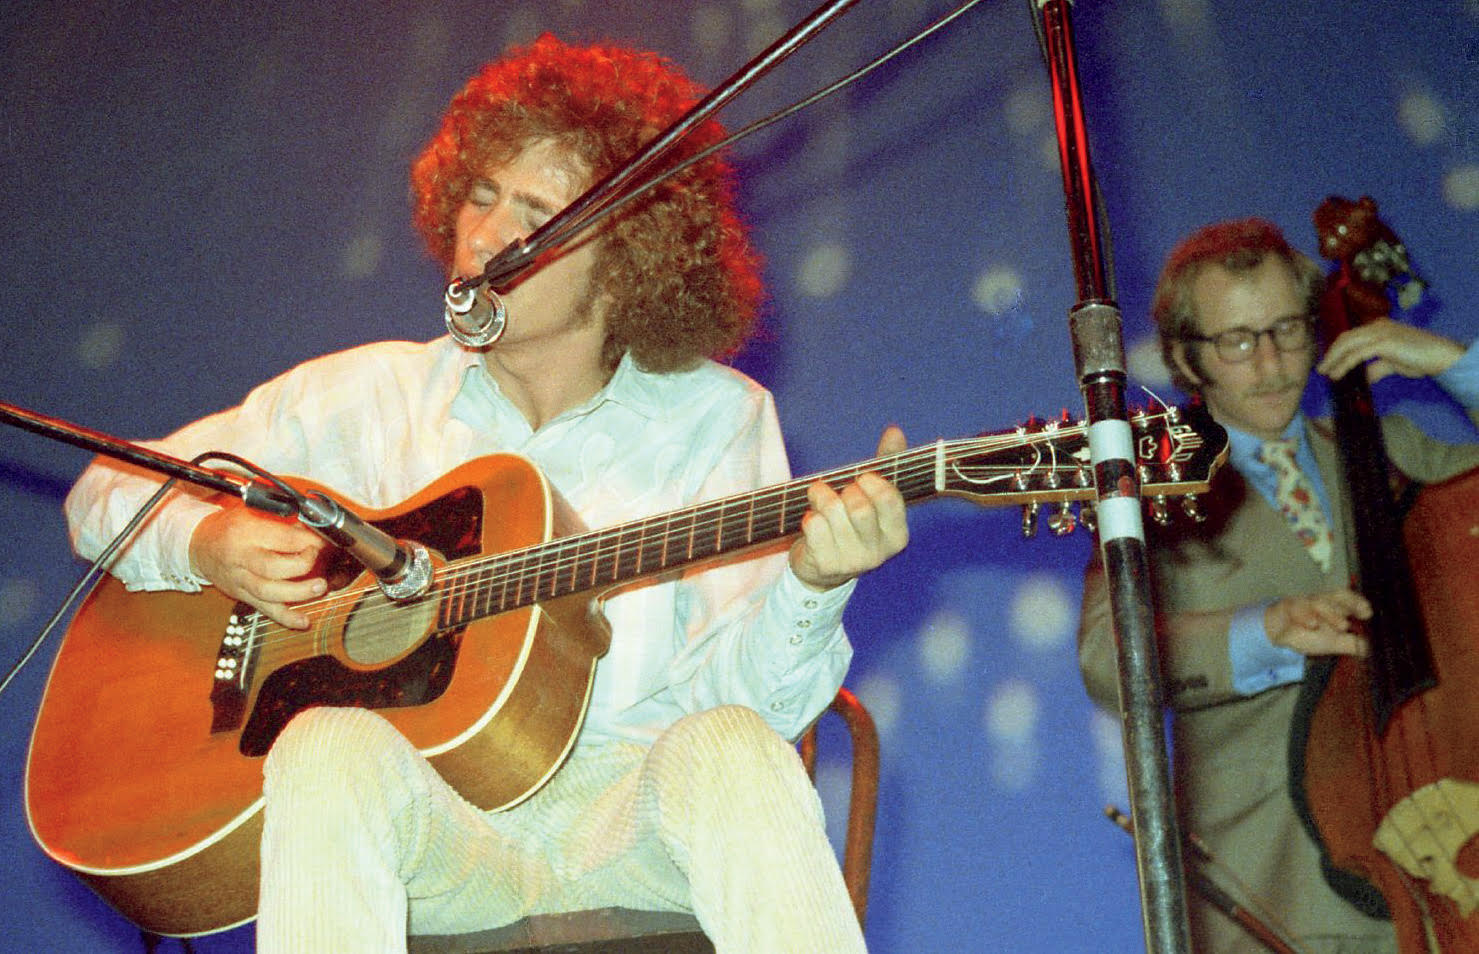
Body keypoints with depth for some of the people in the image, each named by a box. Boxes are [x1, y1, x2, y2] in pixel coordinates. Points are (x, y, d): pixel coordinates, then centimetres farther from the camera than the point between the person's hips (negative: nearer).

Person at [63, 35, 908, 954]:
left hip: (626, 810, 0)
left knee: (726, 749, -33)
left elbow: (739, 691, -7)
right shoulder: (375, 391, 8)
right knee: (332, 747, -32)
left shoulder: (716, 419, 3)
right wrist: (207, 545, -8)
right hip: (430, 817, 1)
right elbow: (109, 494, 14)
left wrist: (809, 587, -28)